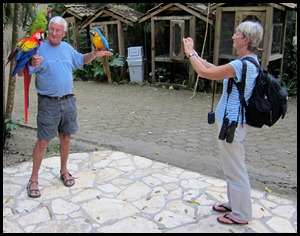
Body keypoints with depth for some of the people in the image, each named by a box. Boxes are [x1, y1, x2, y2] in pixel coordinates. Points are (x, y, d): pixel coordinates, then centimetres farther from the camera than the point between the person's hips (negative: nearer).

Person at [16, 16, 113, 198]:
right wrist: (31, 65, -39)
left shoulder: (67, 48, 8)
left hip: (68, 101, 5)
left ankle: (64, 170, 32)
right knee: (43, 141, -3)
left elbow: (81, 60, 27)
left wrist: (95, 54, 10)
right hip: (48, 103, -5)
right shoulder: (39, 49, -10)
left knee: (66, 137, 14)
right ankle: (34, 179, 12)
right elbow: (21, 73, -18)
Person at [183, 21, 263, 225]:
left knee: (236, 169, 3)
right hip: (233, 121, 10)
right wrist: (195, 54, 14)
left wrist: (191, 53, -6)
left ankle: (241, 215, 18)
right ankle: (235, 203, 37)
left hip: (232, 123, -10)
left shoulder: (242, 65, -24)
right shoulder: (249, 62, 8)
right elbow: (215, 69, 15)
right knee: (234, 167, 21)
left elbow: (204, 73, -21)